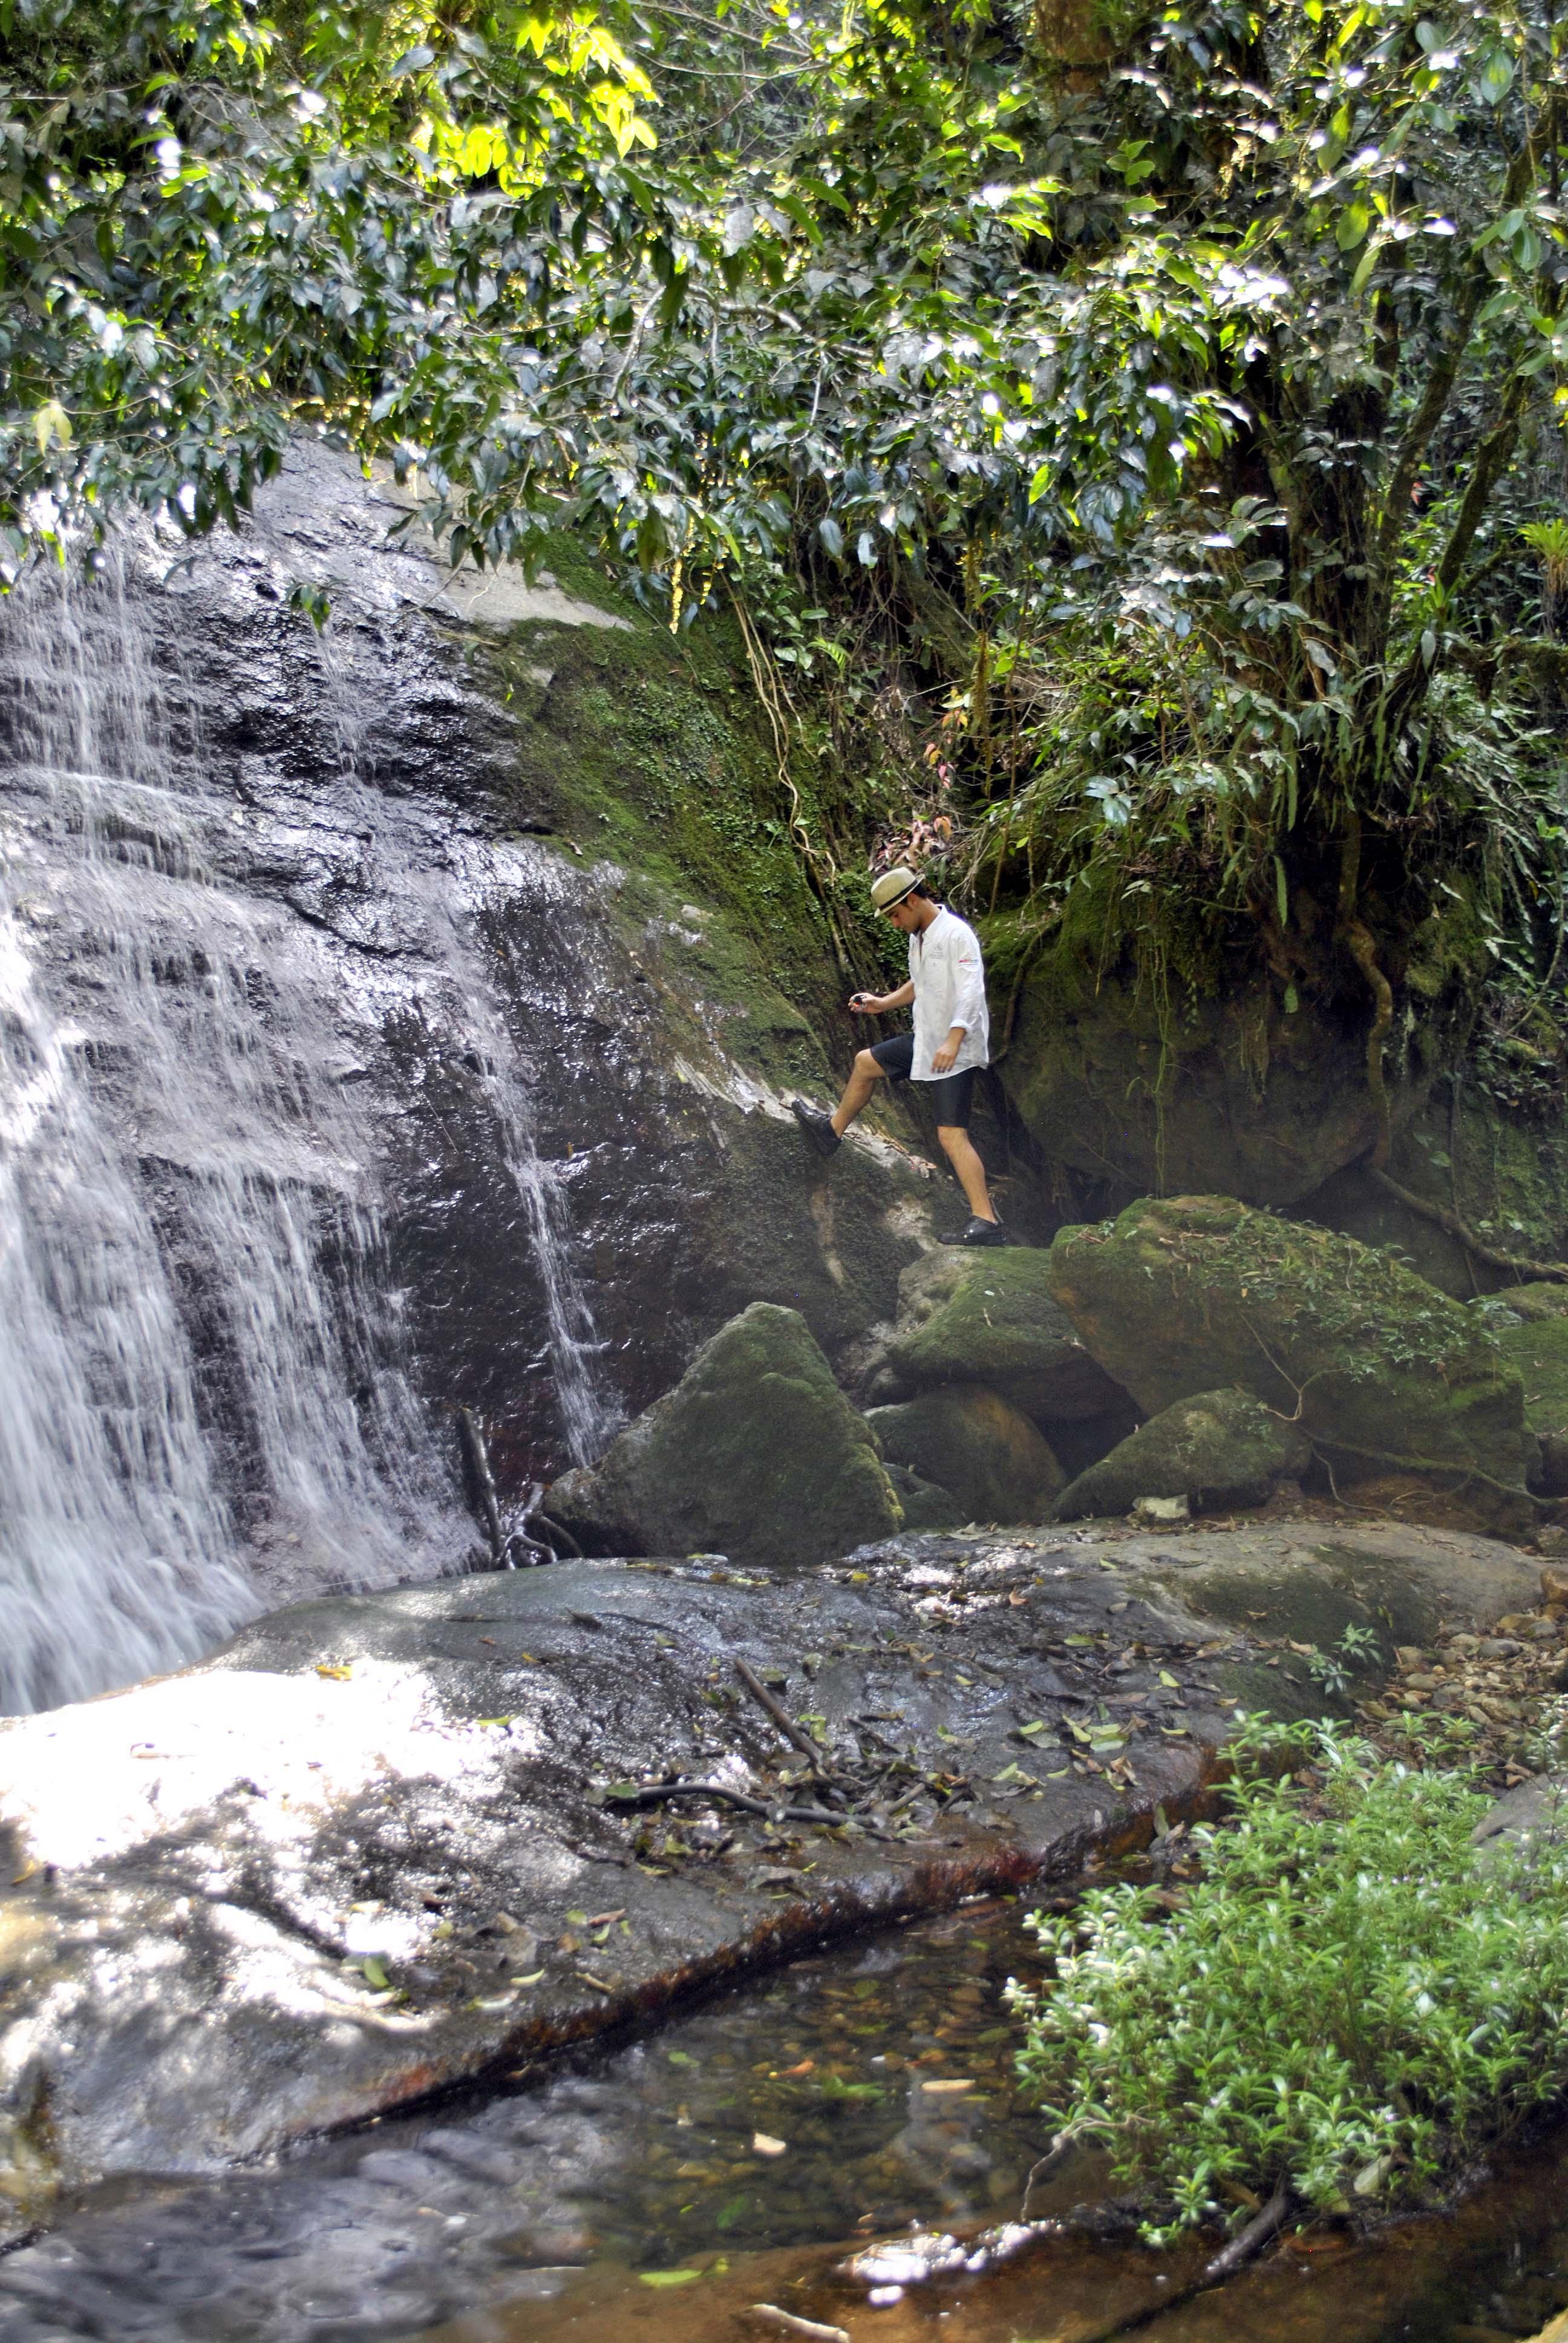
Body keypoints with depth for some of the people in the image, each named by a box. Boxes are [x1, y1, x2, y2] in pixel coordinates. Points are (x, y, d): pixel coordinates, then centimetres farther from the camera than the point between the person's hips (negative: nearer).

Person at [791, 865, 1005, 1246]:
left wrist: (953, 1041, -39)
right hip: (925, 1041, 10)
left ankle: (986, 1222, -17)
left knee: (952, 1135, -16)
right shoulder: (918, 938, 12)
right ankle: (832, 1130, 45)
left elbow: (971, 991, -28)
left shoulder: (956, 934, -18)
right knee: (866, 1063, 24)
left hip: (955, 1051, -10)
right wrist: (883, 1003, 21)